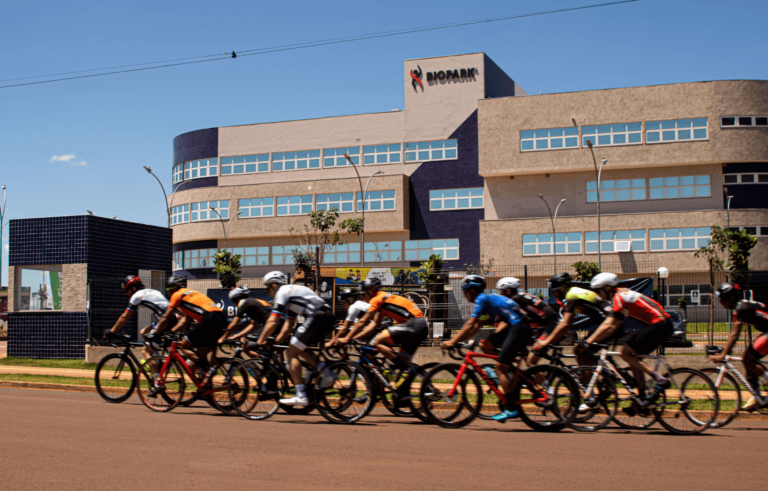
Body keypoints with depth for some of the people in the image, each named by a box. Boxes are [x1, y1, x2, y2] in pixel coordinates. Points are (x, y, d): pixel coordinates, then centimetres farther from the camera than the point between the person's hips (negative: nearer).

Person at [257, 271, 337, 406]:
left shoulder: (282, 292, 4)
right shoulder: (291, 291, 31)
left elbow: (272, 322, -2)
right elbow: (289, 324, 30)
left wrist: (260, 341, 7)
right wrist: (277, 341, 27)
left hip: (317, 317, -9)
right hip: (329, 317, 9)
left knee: (291, 352, -1)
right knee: (299, 348, 23)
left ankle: (301, 396, -7)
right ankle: (326, 372, 5)